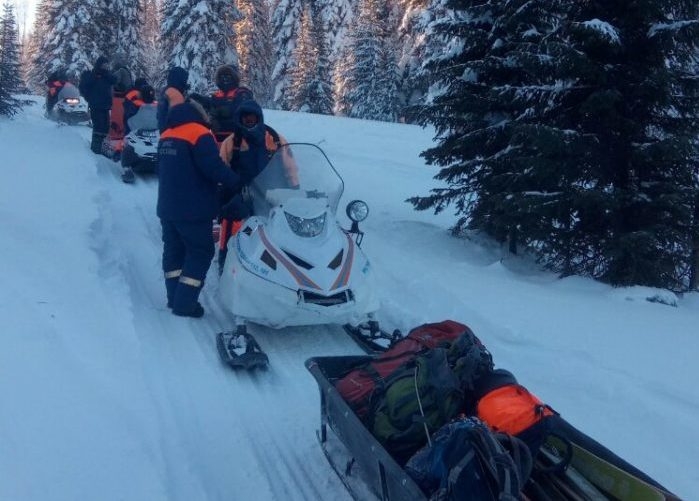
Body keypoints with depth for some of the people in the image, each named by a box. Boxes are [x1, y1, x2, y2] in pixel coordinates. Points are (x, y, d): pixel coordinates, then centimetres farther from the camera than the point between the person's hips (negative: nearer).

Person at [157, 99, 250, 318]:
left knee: (174, 250, 15)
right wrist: (238, 183, -12)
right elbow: (214, 167, -21)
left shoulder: (166, 136, 12)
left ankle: (174, 297, 20)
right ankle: (185, 303, -3)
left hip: (167, 207, 8)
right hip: (193, 210, -8)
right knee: (200, 253, -1)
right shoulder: (199, 134, -13)